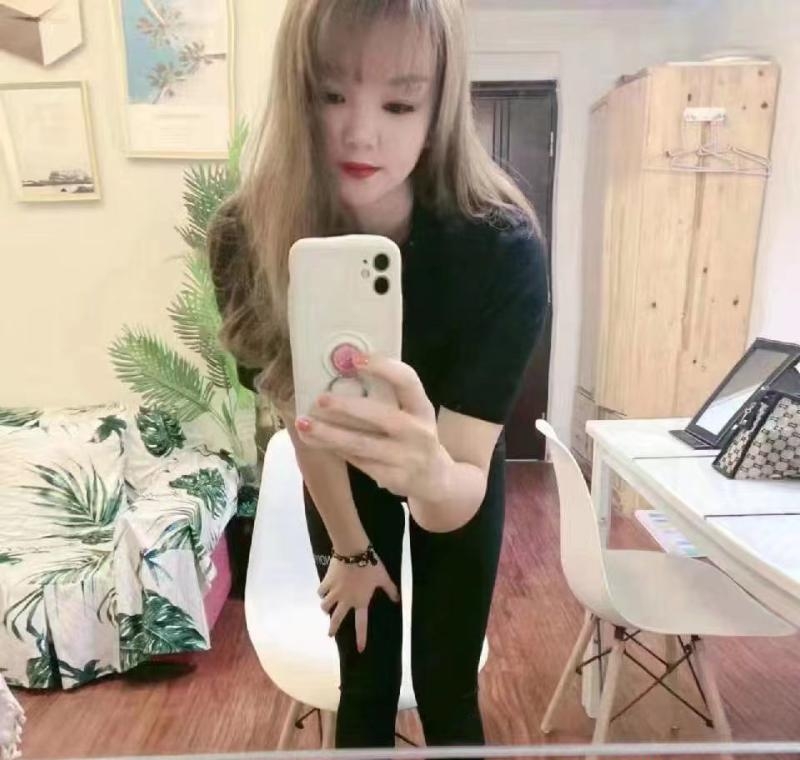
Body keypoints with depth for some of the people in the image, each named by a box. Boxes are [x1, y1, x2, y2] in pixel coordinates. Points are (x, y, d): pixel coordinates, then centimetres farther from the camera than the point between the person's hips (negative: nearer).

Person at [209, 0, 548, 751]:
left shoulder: (502, 248, -34)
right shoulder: (246, 238, -28)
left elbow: (461, 489, -36)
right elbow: (301, 413, -15)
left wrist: (432, 471, -60)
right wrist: (351, 548, -3)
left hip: (454, 481, -1)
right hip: (341, 481, 2)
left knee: (446, 689, 11)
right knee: (364, 683, 15)